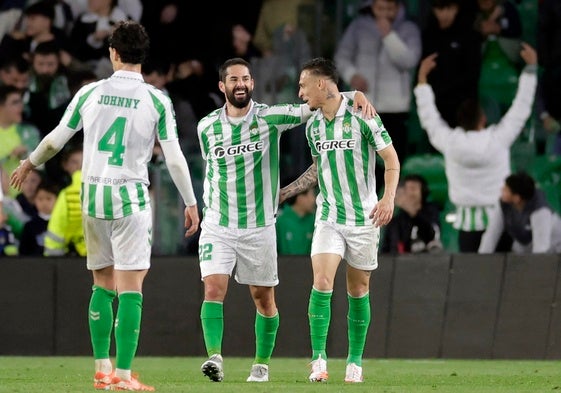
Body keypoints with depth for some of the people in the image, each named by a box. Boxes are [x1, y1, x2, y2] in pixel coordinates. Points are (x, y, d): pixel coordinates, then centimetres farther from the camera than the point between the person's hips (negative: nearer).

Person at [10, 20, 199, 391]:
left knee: (104, 284, 15)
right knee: (131, 287, -3)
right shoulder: (156, 100, -4)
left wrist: (29, 163, 29)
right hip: (131, 197, -3)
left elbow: (55, 140, 10)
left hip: (93, 195, 3)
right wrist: (191, 203, 7)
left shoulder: (90, 93, 2)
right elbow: (174, 158, -4)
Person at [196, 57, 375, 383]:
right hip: (217, 226, 1)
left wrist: (356, 95, -16)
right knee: (213, 289, -16)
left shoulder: (271, 117, -4)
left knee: (264, 297, 6)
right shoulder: (207, 127, 3)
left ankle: (262, 363, 20)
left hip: (259, 227, -1)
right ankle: (214, 357, -22)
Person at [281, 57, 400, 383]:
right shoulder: (313, 126, 6)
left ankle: (355, 361, 16)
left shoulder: (362, 117, -10)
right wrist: (284, 192, 22)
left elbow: (391, 158, -6)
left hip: (364, 218, -3)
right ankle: (319, 359, -13)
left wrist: (388, 198, -19)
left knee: (358, 290, 5)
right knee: (322, 283, -14)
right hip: (328, 218, 3)